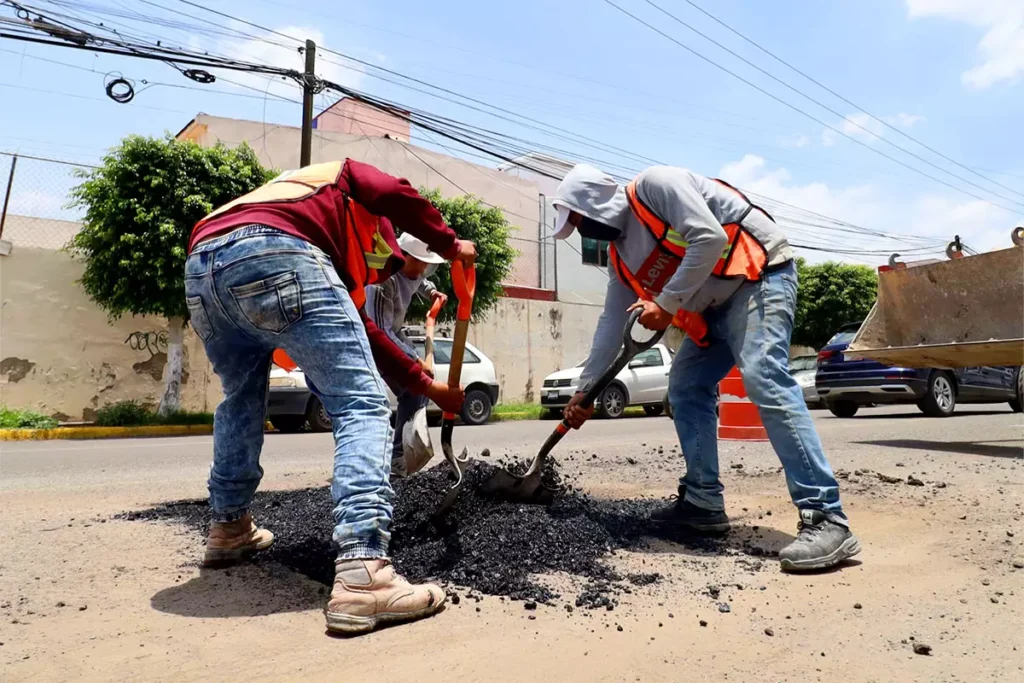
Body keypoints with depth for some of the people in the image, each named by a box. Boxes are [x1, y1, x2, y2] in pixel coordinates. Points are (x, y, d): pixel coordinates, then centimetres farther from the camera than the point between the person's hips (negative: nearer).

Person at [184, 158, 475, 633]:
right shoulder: (342, 177, 31)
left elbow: (360, 333, 39)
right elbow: (398, 197, 6)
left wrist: (426, 385, 41)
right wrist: (449, 244, 22)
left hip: (201, 265, 9)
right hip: (271, 255, -8)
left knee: (241, 399, 31)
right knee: (362, 407, -8)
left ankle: (229, 528, 40)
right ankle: (361, 575, -19)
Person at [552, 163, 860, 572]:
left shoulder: (654, 184, -13)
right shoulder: (619, 255, 11)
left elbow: (709, 239, -24)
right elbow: (612, 323, 13)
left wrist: (666, 303, -20)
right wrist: (585, 390, 12)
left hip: (760, 275, -9)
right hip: (715, 306, 9)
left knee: (764, 380, -25)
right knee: (685, 390, 4)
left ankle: (826, 519, -24)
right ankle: (703, 501, 11)